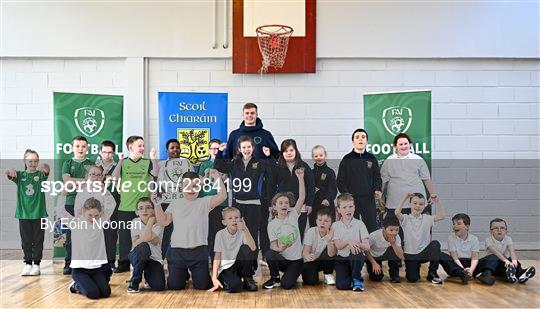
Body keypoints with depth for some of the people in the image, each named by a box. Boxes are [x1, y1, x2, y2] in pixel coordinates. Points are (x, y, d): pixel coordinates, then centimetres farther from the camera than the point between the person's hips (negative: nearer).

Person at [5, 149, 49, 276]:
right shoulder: (20, 175, 4)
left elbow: (47, 169, -23)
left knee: (38, 240, 4)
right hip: (23, 213, 1)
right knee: (26, 241, 8)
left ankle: (36, 264, 14)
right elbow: (8, 174, -14)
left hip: (39, 213, -1)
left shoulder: (41, 174, -1)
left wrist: (44, 166, -47)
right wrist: (10, 170, -39)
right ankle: (28, 263, 19)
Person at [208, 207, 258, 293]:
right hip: (226, 268, -3)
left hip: (239, 265, 3)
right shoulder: (220, 234, -8)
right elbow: (217, 257, -6)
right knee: (234, 287, -34)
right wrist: (214, 278, -14)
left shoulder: (242, 232, -7)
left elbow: (253, 249, -25)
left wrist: (245, 229, -34)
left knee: (245, 248, -26)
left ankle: (248, 279, -7)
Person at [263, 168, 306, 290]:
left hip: (296, 259, -1)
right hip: (282, 259, 1)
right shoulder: (272, 224, -2)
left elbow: (302, 198, -14)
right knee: (269, 254, -33)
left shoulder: (293, 215, -1)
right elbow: (273, 245, -7)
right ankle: (275, 278, -3)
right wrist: (279, 248, -31)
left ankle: (291, 274, 17)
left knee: (286, 285, -20)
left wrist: (300, 178, -22)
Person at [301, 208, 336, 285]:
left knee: (332, 253, -29)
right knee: (310, 281, -27)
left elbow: (331, 254, -29)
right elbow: (305, 251, -25)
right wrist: (307, 256, -50)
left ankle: (328, 275, -7)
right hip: (310, 261, -1)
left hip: (324, 261, 1)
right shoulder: (311, 231, -16)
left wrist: (329, 241, -47)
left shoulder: (332, 233, -16)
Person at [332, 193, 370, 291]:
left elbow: (367, 247, -9)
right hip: (342, 258, 1)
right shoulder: (335, 225, 2)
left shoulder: (359, 224, -1)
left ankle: (356, 279, -10)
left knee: (357, 253, -38)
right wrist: (348, 242, -31)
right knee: (341, 285, -22)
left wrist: (357, 244, -30)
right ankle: (351, 277, 16)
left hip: (356, 257, 0)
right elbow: (338, 245, -10)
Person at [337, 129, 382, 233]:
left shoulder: (372, 159, 12)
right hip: (351, 199, -2)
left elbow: (377, 177, 14)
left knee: (372, 226, 2)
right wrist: (345, 194, -11)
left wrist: (377, 190, -4)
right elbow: (340, 180, 4)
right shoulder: (347, 159, 5)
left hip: (369, 199, 2)